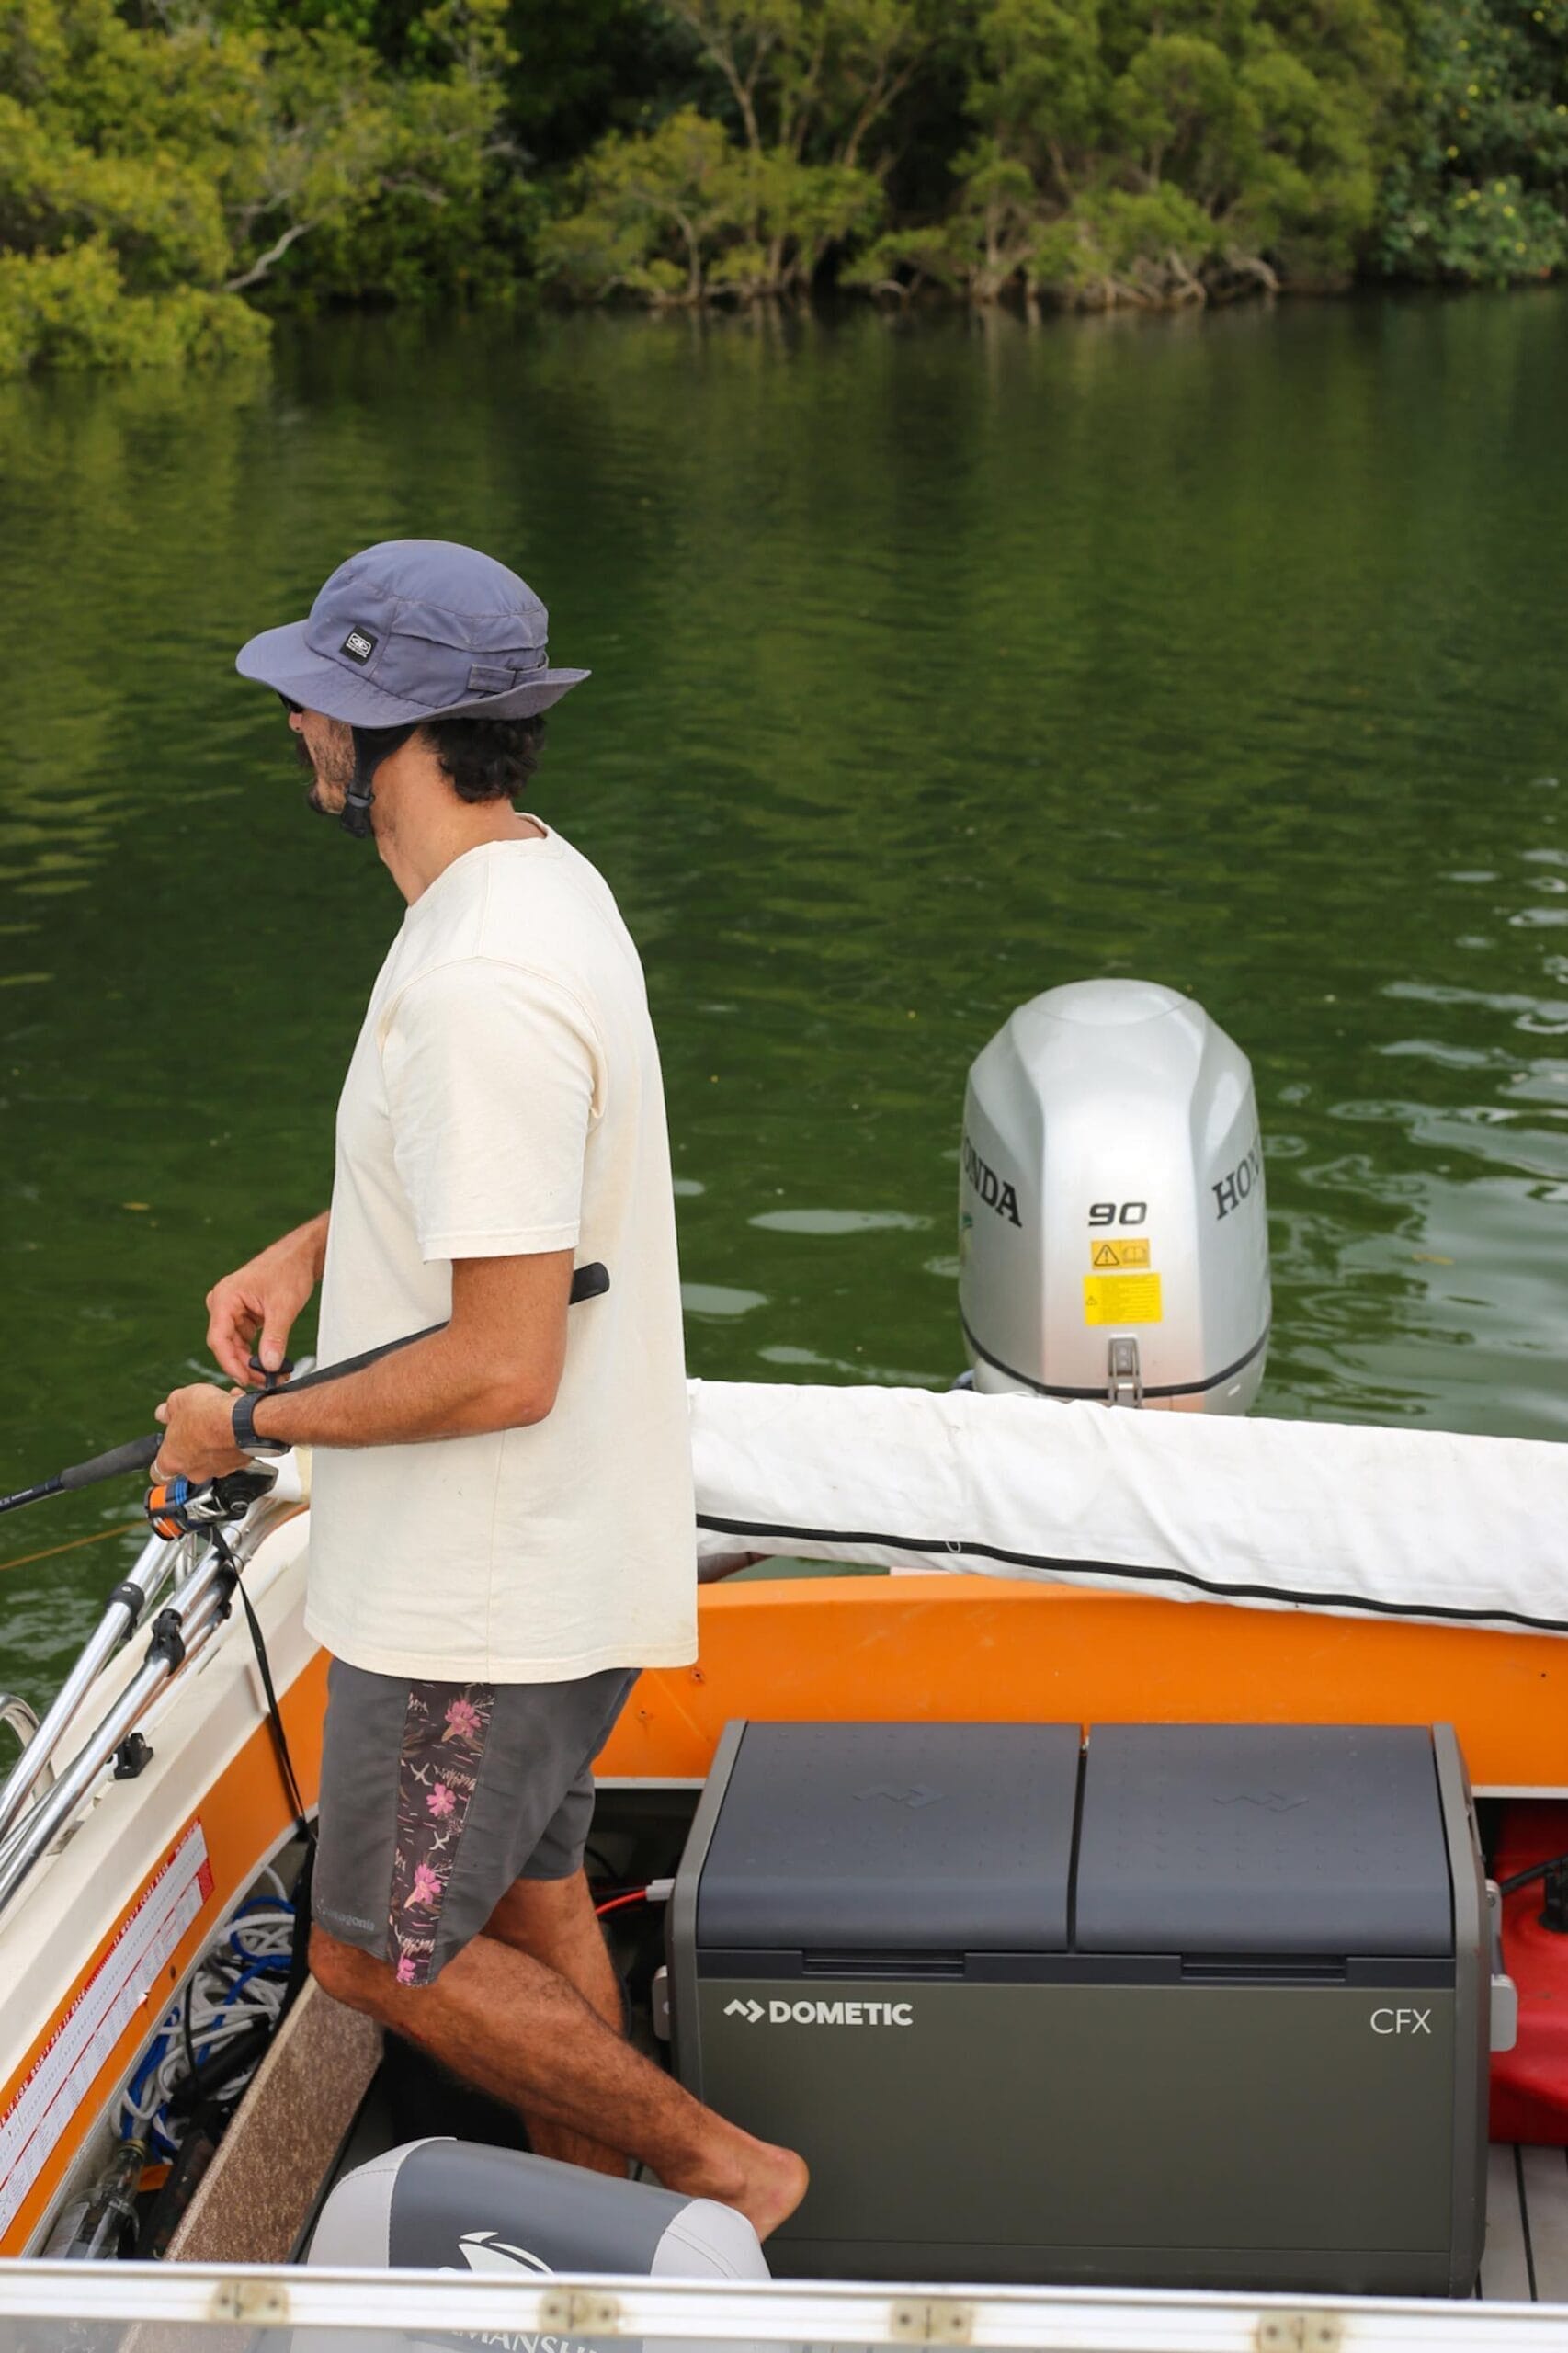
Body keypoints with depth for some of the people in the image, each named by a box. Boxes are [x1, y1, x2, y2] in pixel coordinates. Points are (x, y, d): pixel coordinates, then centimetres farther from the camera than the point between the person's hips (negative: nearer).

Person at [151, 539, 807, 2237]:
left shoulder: (482, 987, -29)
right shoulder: (538, 884, 4)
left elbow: (500, 1367, -30)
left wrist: (253, 1423, -16)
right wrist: (312, 1248, 7)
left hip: (486, 1585, -10)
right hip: (549, 1548, 10)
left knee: (382, 1953, 6)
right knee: (531, 1907, 21)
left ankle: (714, 2162, 17)